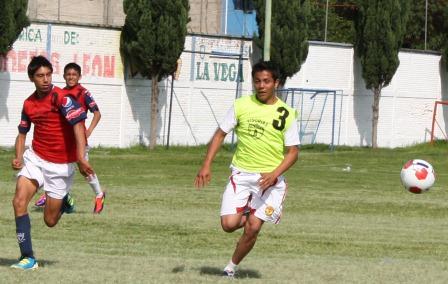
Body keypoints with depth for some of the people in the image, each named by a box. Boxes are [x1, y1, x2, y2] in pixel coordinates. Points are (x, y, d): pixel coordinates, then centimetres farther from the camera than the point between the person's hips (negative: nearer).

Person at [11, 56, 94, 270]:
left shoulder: (61, 98, -16)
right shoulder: (29, 103, 3)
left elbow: (78, 124, -26)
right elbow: (22, 133, 16)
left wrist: (80, 158, -38)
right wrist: (18, 157, -3)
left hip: (61, 164, -4)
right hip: (35, 158, 4)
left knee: (50, 220, 2)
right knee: (19, 201, -19)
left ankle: (64, 201, 38)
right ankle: (28, 258, -13)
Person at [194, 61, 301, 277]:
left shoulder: (286, 114, -4)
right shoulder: (241, 105, 0)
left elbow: (293, 151, -2)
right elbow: (221, 134, 7)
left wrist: (274, 174, -17)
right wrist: (206, 165, -3)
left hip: (269, 178, -1)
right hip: (241, 173, 1)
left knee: (252, 228, -8)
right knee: (229, 224, -12)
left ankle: (232, 266, 15)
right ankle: (246, 216, 23)